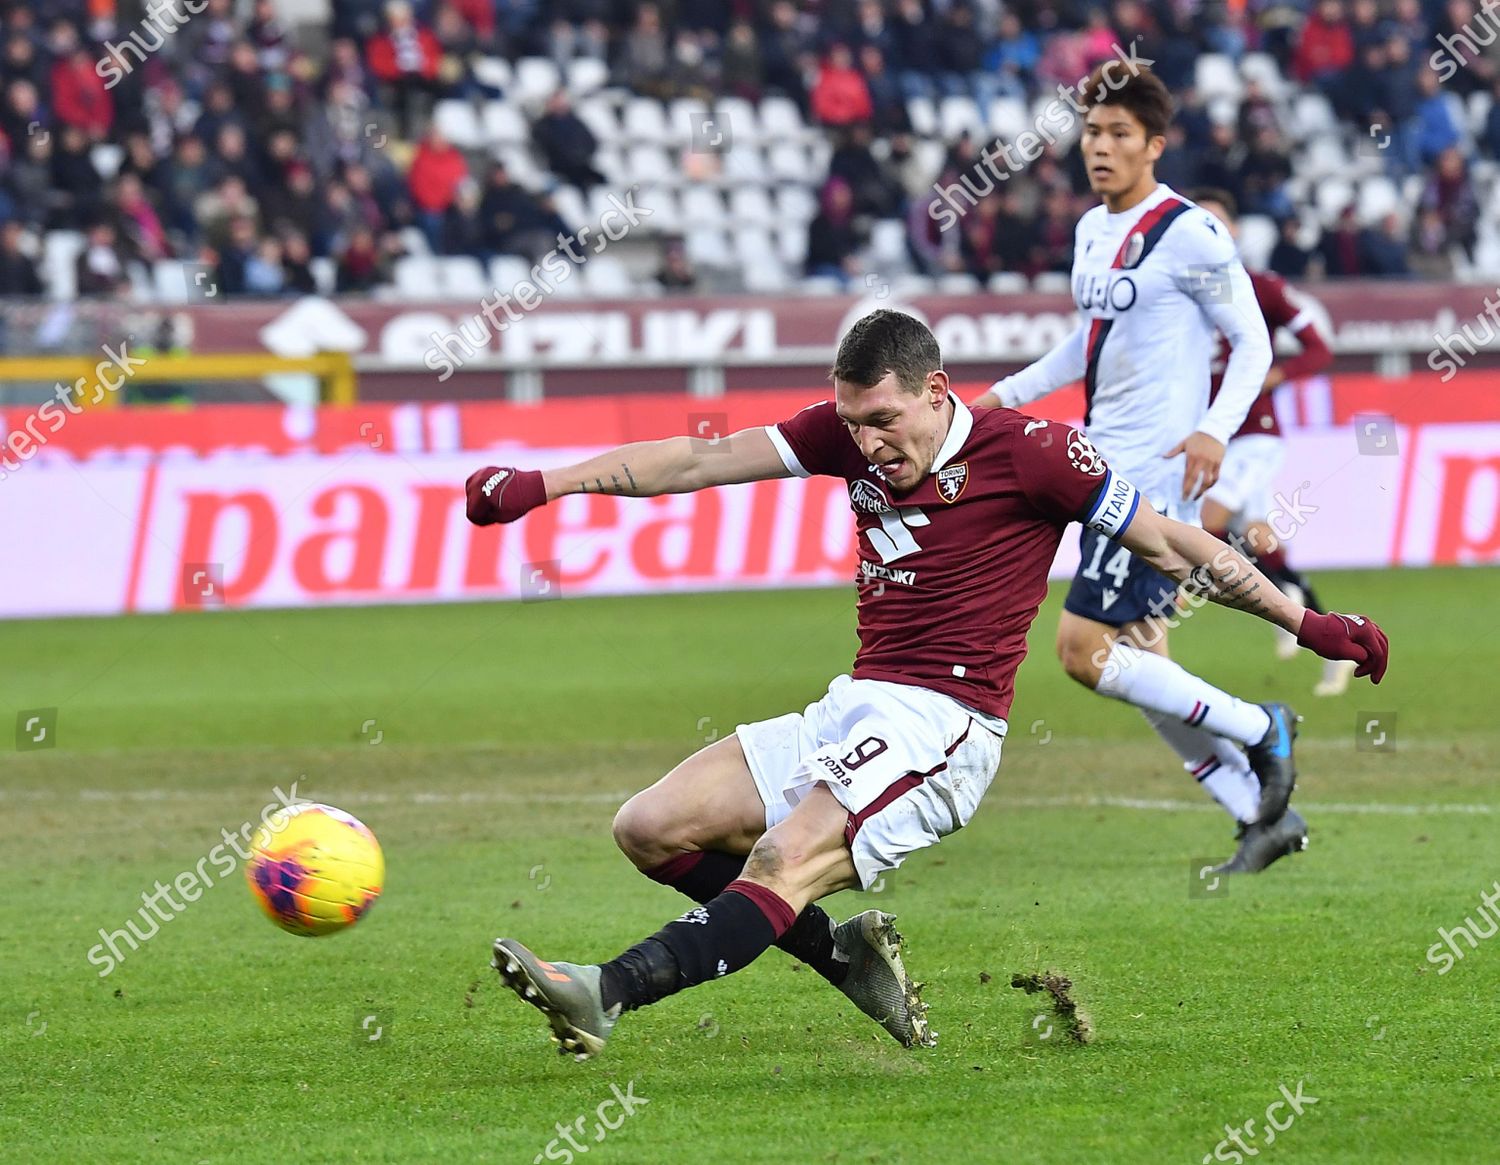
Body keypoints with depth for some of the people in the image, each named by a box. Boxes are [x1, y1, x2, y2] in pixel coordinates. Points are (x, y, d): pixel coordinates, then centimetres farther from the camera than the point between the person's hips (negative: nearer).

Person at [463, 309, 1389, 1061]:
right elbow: (702, 460, 8)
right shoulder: (849, 431, 8)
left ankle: (605, 998, -45)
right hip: (852, 707, 8)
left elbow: (1173, 546, 0)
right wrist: (543, 484, 1)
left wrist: (1307, 622, 1)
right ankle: (847, 958, 5)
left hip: (942, 723, -8)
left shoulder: (1029, 452, -8)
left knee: (788, 860, -29)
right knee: (652, 829, -1)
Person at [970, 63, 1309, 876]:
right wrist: (1009, 394, 24)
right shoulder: (1091, 231, 14)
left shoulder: (1189, 234, -11)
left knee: (1083, 647, -15)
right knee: (1137, 664, 7)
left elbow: (1252, 343, -9)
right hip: (1106, 472, 9)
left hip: (1157, 474, -9)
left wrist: (1215, 430, -23)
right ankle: (1264, 818, 14)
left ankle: (1258, 730, -1)